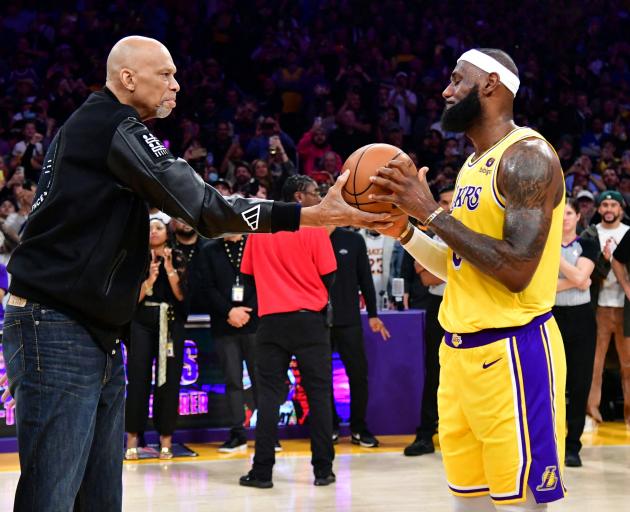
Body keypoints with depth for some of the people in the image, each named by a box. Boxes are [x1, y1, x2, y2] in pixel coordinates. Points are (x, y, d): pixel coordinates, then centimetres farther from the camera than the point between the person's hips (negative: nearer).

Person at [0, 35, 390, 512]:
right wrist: (314, 215, -21)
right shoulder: (113, 125, -11)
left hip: (96, 334, 11)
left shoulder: (93, 126, 19)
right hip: (57, 330, -11)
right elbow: (200, 204, -19)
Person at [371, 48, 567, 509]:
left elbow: (516, 270, -23)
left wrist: (432, 212, -19)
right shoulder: (474, 165, 16)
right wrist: (405, 232, 5)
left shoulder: (527, 156, -14)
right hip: (460, 350, 9)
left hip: (512, 351, -9)